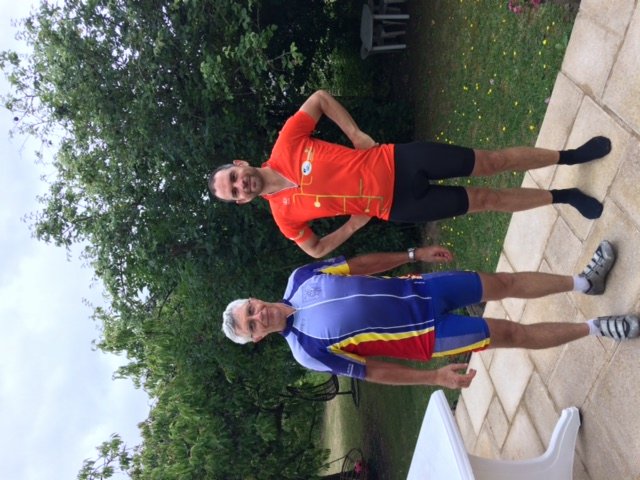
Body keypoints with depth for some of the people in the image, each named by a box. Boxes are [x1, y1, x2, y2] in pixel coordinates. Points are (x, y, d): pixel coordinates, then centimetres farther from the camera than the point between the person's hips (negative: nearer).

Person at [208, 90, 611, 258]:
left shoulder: (286, 147, -9)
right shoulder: (284, 214, -7)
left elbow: (320, 98, 2)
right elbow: (315, 249, 7)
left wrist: (357, 135, -5)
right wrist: (355, 223, -3)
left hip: (397, 162, 1)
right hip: (396, 205, 0)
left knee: (489, 163, 2)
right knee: (484, 200, 4)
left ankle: (570, 156, 23)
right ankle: (564, 196, 25)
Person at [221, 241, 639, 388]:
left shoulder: (300, 279, -5)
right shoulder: (309, 352, -16)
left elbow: (358, 264, 5)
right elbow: (371, 371, -11)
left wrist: (414, 254, 4)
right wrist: (436, 378, -16)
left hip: (416, 291, 4)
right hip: (425, 334, -4)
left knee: (503, 283, 5)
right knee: (510, 334, -3)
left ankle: (583, 282, 26)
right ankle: (595, 328, 16)